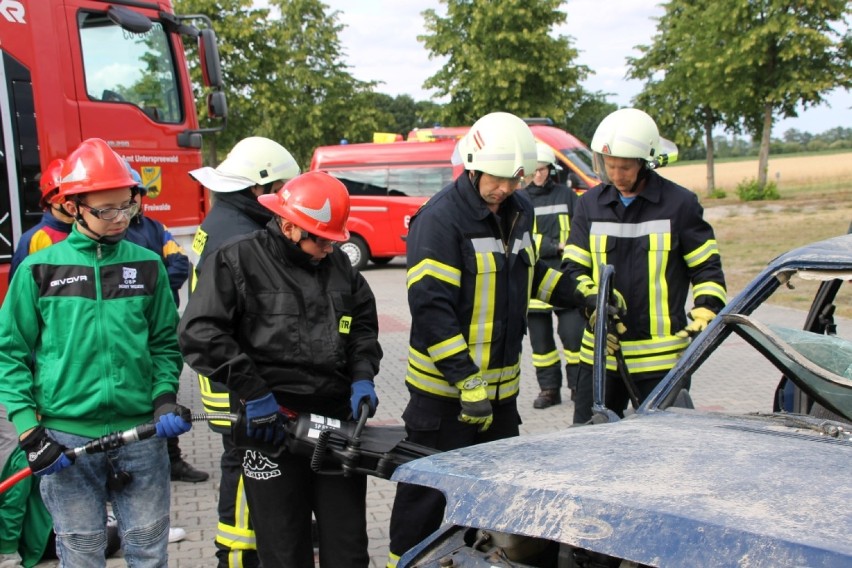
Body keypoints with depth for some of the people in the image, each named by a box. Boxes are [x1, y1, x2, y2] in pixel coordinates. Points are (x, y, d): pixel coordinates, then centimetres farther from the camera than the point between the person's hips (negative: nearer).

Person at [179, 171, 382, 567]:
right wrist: (253, 392, -15)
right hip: (270, 424, -4)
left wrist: (362, 377, 2)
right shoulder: (237, 261, -5)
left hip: (339, 419, 4)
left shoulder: (339, 264, 11)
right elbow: (199, 333, -12)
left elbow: (364, 325, 20)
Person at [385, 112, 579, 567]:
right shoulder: (441, 218, -19)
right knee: (428, 489, 2)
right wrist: (466, 381, -26)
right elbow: (430, 305, -24)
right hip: (444, 386, -8)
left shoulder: (519, 211, 7)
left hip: (502, 384, 8)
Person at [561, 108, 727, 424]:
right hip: (600, 352, 3)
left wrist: (704, 320, -10)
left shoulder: (680, 203, -2)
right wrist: (592, 298, -15)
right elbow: (573, 269, 6)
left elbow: (707, 270, 3)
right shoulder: (591, 204, 7)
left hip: (661, 357, -3)